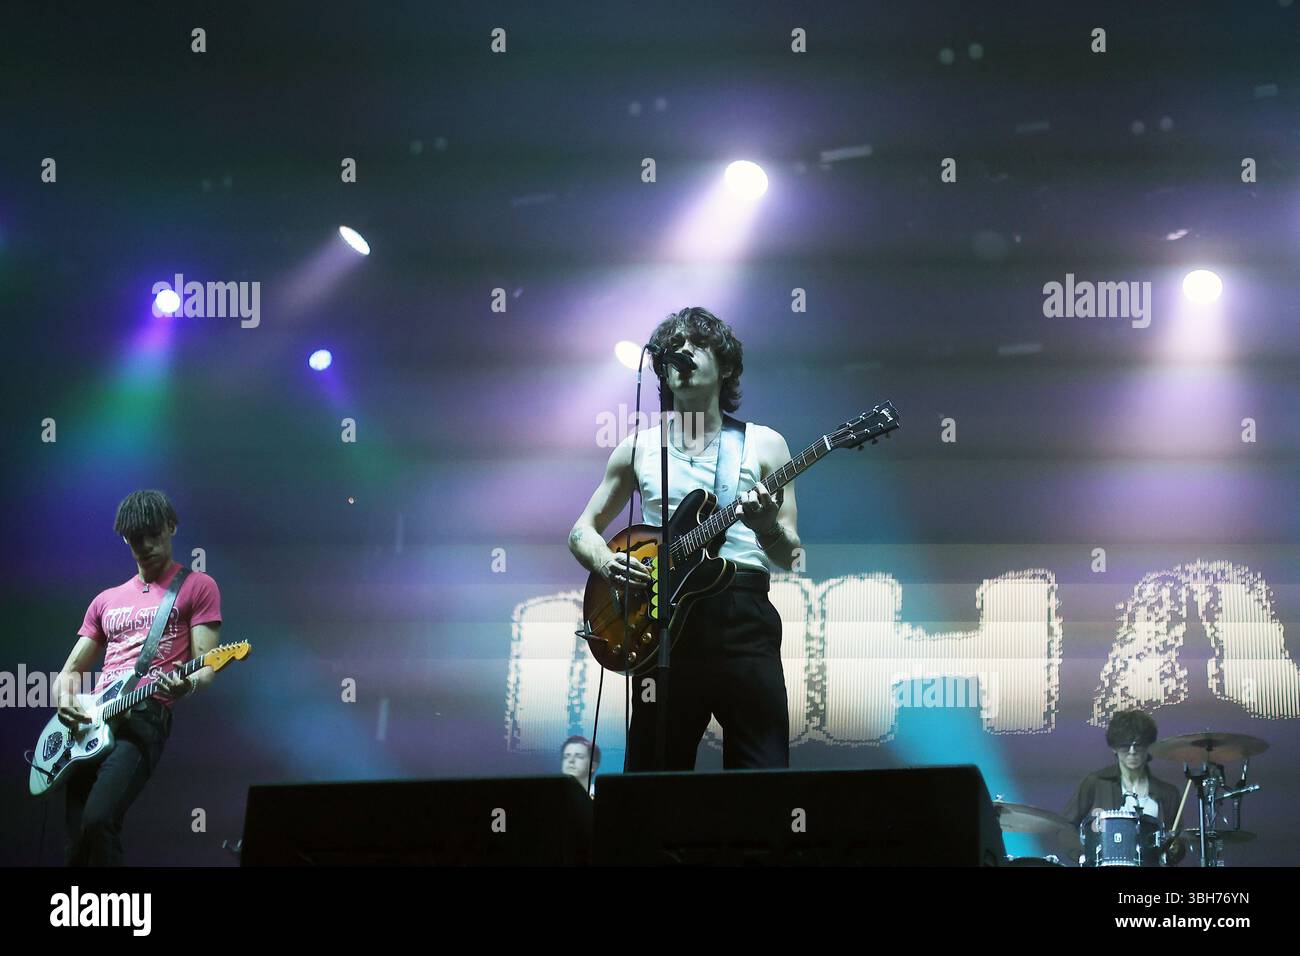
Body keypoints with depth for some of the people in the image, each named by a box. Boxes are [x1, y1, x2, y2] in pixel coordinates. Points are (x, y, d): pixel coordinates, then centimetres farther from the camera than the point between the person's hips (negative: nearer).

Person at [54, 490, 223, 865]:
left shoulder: (197, 587, 8)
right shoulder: (106, 600, 24)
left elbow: (206, 666, 0)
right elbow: (71, 669, 25)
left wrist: (187, 685, -24)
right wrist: (66, 699, 1)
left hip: (145, 718, -6)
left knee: (98, 822, -27)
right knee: (76, 843, -3)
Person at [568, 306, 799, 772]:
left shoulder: (763, 445, 9)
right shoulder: (638, 447, 13)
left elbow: (791, 558, 4)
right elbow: (582, 529, 18)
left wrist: (767, 526, -18)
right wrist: (606, 562, -4)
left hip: (743, 616, -1)